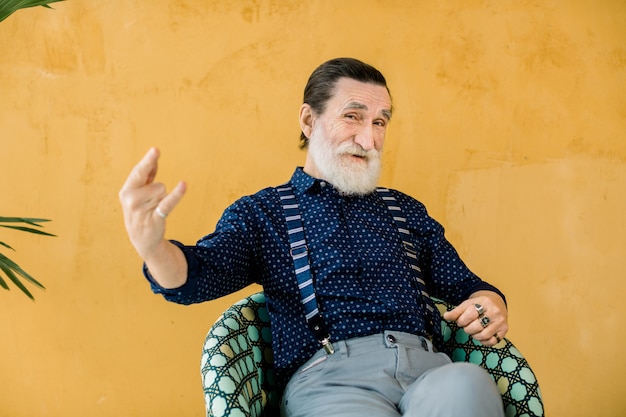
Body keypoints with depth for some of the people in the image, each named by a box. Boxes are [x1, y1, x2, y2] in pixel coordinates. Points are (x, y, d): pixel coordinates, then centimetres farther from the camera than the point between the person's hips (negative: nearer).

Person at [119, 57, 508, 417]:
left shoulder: (407, 211, 24)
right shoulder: (261, 212, 15)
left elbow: (462, 284, 27)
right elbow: (200, 275, -1)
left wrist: (490, 302, 1)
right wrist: (151, 246, -26)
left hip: (429, 370, 3)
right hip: (326, 377, -3)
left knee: (466, 383, -34)